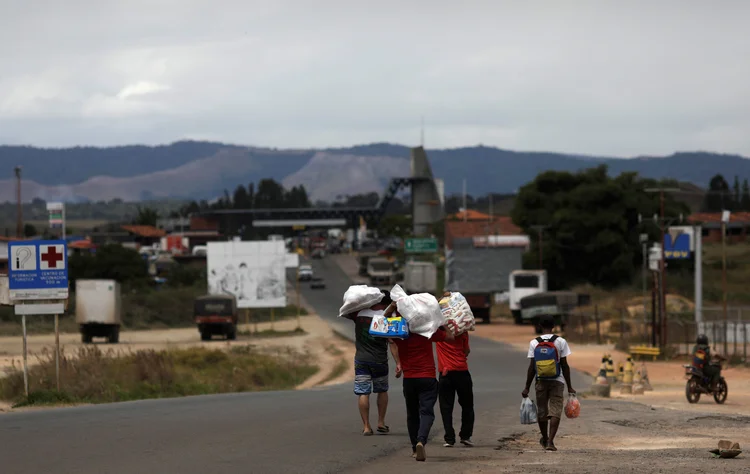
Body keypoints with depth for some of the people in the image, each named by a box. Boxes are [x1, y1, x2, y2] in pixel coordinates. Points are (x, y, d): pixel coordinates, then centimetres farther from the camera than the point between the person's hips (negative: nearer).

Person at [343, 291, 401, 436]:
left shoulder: (359, 312, 0)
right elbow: (392, 342, -10)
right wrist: (398, 363, -9)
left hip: (361, 359, 1)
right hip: (380, 360, -1)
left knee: (363, 393, 1)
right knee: (382, 391, 18)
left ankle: (366, 426, -1)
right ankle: (381, 423, 18)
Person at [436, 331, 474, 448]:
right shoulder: (462, 329, -4)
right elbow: (467, 351, 1)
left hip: (445, 373, 0)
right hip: (462, 371, 0)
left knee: (446, 407, 4)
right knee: (467, 405, 15)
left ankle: (449, 439, -3)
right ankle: (465, 436, 14)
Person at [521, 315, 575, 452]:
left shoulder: (534, 343, -3)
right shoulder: (560, 342, -5)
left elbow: (531, 367, -4)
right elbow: (565, 366, -5)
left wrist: (527, 388, 2)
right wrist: (569, 387, 2)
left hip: (541, 382, 2)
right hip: (557, 381, -2)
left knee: (541, 411, 15)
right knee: (555, 411, -3)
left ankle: (545, 439, 33)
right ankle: (550, 442, -16)